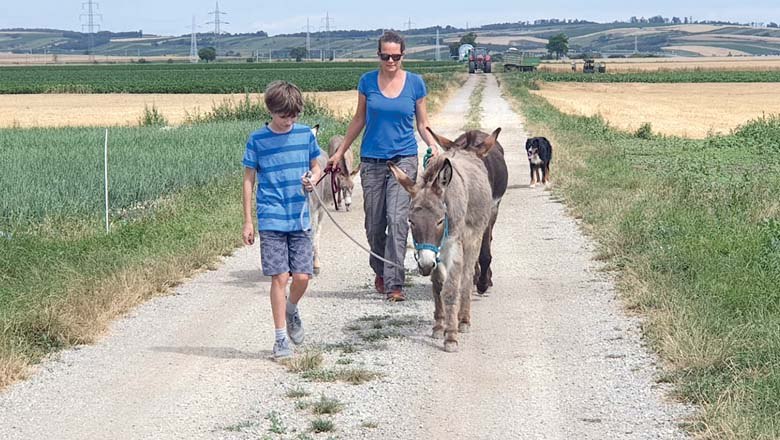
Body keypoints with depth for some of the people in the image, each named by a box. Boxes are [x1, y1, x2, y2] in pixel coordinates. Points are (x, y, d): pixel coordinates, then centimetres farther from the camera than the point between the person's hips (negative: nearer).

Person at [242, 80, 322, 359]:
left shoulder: (306, 134, 5)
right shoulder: (257, 140, -2)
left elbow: (315, 167, 17)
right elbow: (249, 180, 3)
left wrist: (313, 179, -8)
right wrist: (247, 221, 1)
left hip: (301, 218, 3)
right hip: (271, 219, -2)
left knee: (302, 276, -1)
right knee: (280, 277, -5)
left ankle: (291, 310, 31)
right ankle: (280, 338, 4)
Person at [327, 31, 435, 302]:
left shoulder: (415, 83, 1)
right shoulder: (368, 81, 3)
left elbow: (422, 123, 8)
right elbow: (359, 120, 13)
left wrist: (433, 147, -9)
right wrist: (340, 152, 13)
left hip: (404, 159, -2)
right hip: (372, 160, 2)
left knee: (397, 219, -15)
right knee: (374, 224, 7)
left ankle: (394, 284, -14)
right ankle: (380, 270, 33)